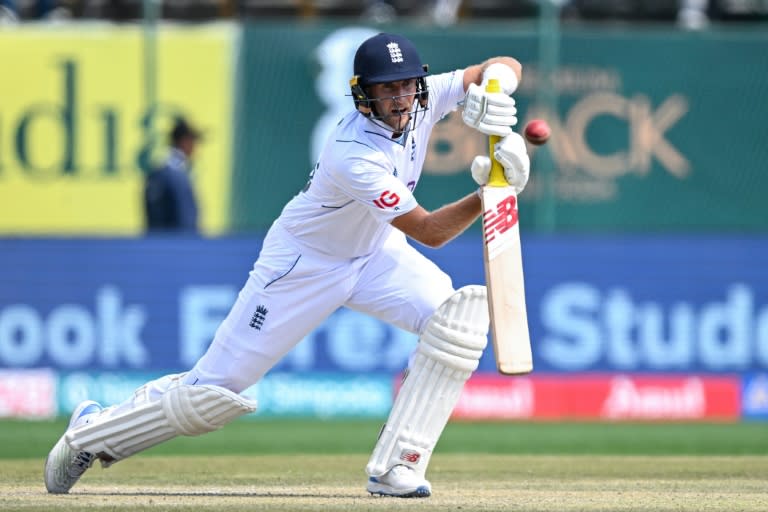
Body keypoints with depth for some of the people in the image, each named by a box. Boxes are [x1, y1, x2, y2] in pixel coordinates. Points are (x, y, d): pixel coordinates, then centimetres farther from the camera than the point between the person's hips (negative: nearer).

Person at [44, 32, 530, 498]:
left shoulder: (422, 100, -16)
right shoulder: (354, 156, -36)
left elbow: (506, 67, -14)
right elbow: (429, 231, -34)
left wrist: (488, 94, -36)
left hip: (375, 252, 7)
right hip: (303, 264, -7)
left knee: (461, 314, -20)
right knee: (216, 389, -3)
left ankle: (394, 468, -16)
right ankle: (95, 431, 24)